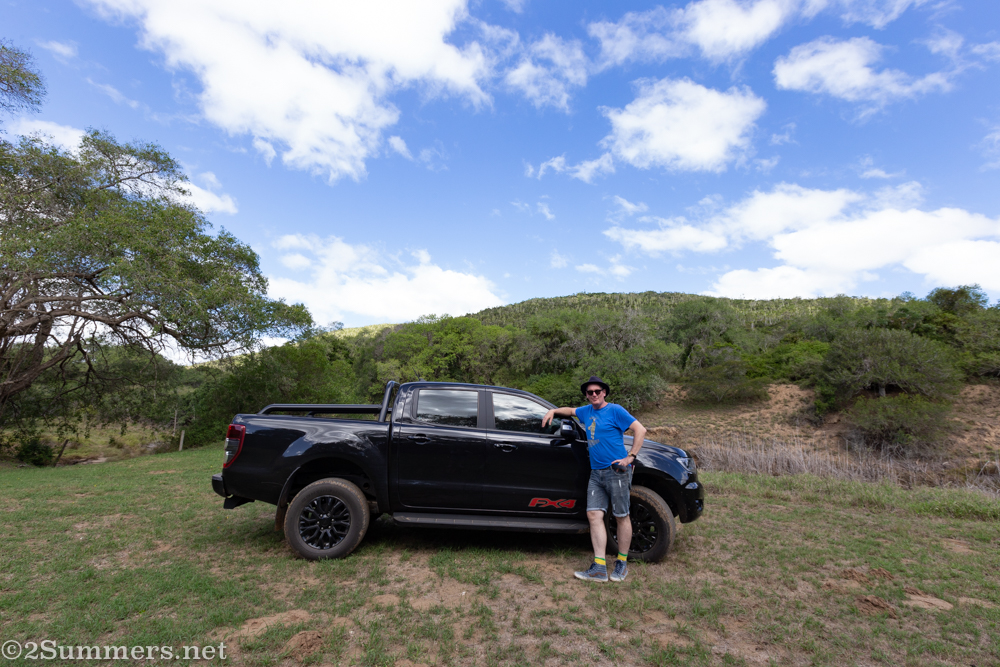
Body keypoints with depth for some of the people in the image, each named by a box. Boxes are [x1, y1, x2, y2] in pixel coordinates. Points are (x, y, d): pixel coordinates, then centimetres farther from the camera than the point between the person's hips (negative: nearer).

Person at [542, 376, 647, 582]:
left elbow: (640, 429, -10)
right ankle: (599, 568, 4)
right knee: (594, 515, 0)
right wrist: (553, 411, 18)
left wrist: (630, 457, -14)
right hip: (596, 473, 6)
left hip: (616, 472, -6)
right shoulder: (587, 411, 14)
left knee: (621, 517, 4)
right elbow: (570, 410, 34)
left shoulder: (615, 410, -6)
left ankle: (622, 563, 21)